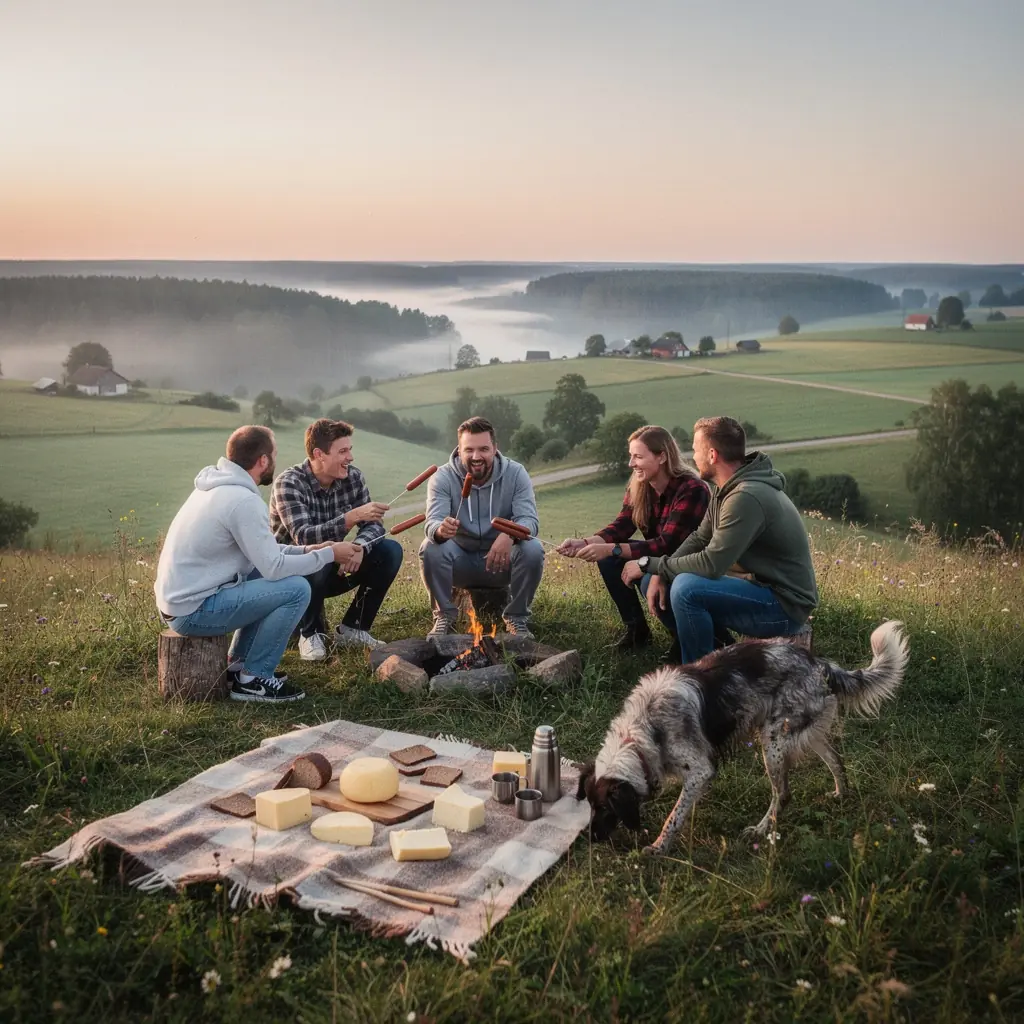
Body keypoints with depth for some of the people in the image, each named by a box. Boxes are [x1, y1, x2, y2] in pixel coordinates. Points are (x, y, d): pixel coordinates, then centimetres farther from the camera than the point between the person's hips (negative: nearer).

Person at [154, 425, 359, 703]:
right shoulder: (244, 500, -20)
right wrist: (328, 555, -8)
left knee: (267, 574, 20)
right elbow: (274, 568, -19)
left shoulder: (215, 485, 9)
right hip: (194, 610, -10)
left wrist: (304, 550, 9)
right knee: (297, 588, -13)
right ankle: (253, 679, -2)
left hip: (178, 597, 10)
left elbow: (261, 550, 17)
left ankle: (239, 664, 22)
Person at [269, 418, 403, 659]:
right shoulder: (288, 484, -24)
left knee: (391, 550, -13)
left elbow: (373, 524, -7)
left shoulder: (352, 478, -7)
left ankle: (352, 628, -1)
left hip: (331, 568, 5)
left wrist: (360, 546, -30)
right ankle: (310, 632, -10)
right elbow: (304, 537, -36)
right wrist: (353, 516, -47)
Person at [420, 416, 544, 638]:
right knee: (430, 548, -30)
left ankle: (517, 617, -7)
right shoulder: (443, 477, -12)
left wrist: (509, 535, -47)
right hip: (460, 560, 0)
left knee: (533, 549, -29)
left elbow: (529, 520, -22)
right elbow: (432, 522, -25)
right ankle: (444, 616, -7)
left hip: (501, 560, 0)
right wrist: (440, 530, -52)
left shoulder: (516, 474, -11)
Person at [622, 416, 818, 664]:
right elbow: (699, 539, 10)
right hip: (762, 587, 10)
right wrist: (660, 573, -5)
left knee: (686, 589, -27)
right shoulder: (727, 487, 5)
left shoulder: (746, 497, -27)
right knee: (667, 583, 7)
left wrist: (649, 565, -17)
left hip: (784, 606, -10)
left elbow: (711, 564, -28)